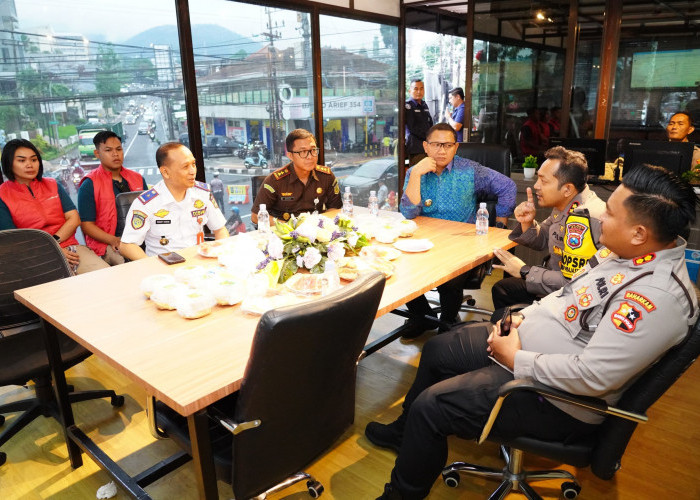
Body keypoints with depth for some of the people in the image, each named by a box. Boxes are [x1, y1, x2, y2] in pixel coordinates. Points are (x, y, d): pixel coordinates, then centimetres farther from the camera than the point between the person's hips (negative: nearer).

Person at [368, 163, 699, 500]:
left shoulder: (658, 296, -31)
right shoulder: (621, 251, -2)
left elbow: (592, 376, -33)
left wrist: (516, 358, -22)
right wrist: (522, 316, 0)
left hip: (558, 399, -10)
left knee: (430, 407, -11)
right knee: (437, 350, 17)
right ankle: (407, 433, 42)